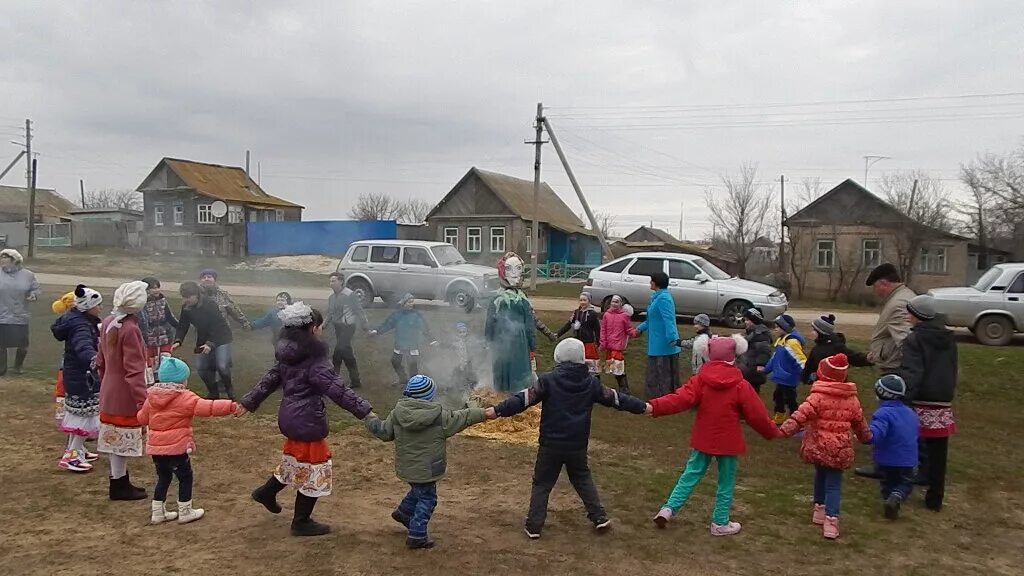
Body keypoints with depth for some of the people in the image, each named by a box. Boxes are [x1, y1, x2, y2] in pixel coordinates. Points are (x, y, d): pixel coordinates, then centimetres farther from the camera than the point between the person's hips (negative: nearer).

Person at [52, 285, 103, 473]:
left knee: (78, 413, 21)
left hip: (78, 374, 11)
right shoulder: (80, 326, -28)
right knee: (86, 414, -3)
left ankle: (76, 449, 34)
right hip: (82, 377, -11)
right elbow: (84, 346, -49)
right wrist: (93, 360, -68)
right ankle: (71, 456, 3)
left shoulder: (80, 319, 4)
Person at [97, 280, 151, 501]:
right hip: (125, 396, -9)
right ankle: (119, 485, 14)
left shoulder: (107, 323, 4)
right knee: (123, 441, 4)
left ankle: (121, 481, 28)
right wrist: (143, 400, -23)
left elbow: (101, 361, 15)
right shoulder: (130, 329, -22)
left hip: (109, 393, 9)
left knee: (117, 439, 17)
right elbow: (134, 370, -24)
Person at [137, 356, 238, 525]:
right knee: (185, 477, 9)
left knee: (163, 477, 21)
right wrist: (230, 406, -23)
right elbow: (207, 407, -24)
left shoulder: (151, 397, 6)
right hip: (176, 447, -7)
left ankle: (157, 513, 26)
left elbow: (142, 418, 18)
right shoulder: (185, 397, -15)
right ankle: (185, 512, 15)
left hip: (155, 446, 7)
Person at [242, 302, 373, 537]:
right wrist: (364, 410, -26)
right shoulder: (315, 359, -21)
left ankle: (267, 491, 39)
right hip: (307, 422, -9)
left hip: (289, 417, 9)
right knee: (312, 469, 6)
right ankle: (301, 522, 17)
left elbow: (270, 379, 14)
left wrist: (249, 402, 25)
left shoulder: (288, 354, 5)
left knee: (297, 460, 29)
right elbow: (337, 389, -26)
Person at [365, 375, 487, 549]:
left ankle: (403, 512, 47)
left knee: (419, 490, 30)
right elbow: (462, 418, -7)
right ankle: (417, 536, 12)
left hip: (406, 467, 6)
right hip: (425, 469, -6)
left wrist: (371, 419, 22)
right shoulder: (440, 416, -17)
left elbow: (384, 432, 3)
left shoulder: (397, 414, -7)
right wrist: (484, 413, 5)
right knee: (426, 499, 8)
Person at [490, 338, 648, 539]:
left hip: (551, 444, -3)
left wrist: (498, 410, -16)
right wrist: (642, 407, 21)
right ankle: (599, 517, 20)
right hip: (578, 445, 3)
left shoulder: (548, 380, -9)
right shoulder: (590, 382, 1)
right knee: (583, 479, 24)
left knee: (542, 483, 10)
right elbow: (615, 398, 9)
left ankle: (534, 525, 8)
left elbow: (524, 398, -16)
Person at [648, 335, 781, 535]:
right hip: (728, 442, -2)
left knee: (691, 474, 14)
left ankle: (668, 509, 7)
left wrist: (655, 406, -26)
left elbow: (680, 399, -21)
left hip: (703, 439, 3)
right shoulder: (740, 385, -12)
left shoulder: (700, 379, -9)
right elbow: (757, 415, -6)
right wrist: (774, 432, 10)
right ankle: (720, 523, 19)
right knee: (726, 482, 11)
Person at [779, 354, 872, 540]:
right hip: (840, 450, 1)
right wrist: (867, 437, 36)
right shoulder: (852, 399, 5)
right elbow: (860, 423, 18)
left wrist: (785, 430, -23)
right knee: (834, 484, 3)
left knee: (820, 475, 21)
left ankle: (820, 509, 32)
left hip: (818, 447, -1)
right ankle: (831, 520, -8)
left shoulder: (818, 396, -10)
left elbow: (802, 415, -21)